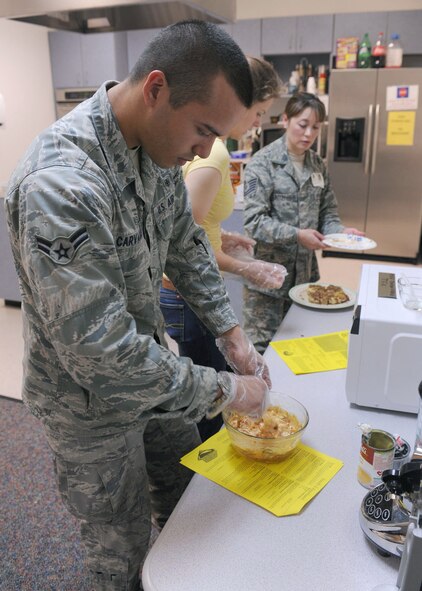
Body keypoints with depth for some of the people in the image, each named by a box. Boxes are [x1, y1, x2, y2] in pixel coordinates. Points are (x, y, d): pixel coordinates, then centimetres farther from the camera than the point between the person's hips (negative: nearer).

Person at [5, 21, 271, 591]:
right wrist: (225, 390, -24)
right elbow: (100, 352, -35)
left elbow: (186, 245, 6)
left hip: (151, 367, 8)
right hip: (92, 401, -7)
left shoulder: (160, 146, -7)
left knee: (185, 481, 28)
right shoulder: (59, 184, -35)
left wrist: (232, 333, -2)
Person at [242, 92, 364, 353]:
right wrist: (297, 235, -23)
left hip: (305, 272, 6)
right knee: (262, 345, 5)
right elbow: (254, 221, -15)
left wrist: (341, 231, -8)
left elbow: (327, 213, 13)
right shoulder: (263, 162, -9)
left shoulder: (318, 165, 10)